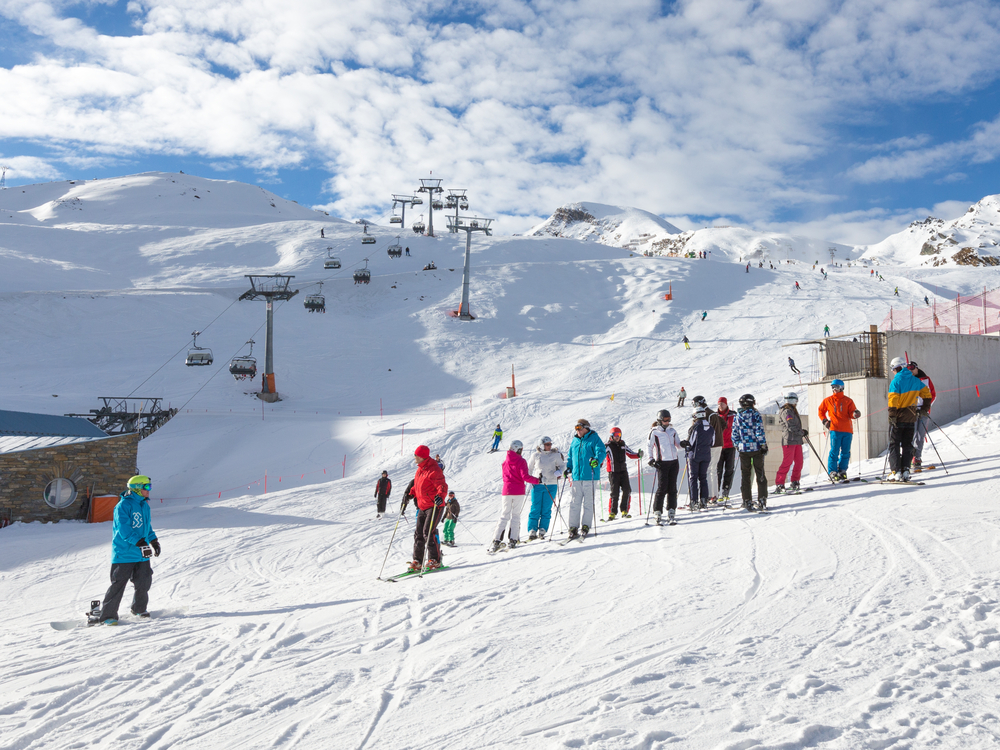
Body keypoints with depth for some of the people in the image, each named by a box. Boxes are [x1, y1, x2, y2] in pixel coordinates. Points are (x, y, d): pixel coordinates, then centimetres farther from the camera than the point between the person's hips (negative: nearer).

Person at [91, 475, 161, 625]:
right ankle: (107, 615, 2)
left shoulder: (144, 505, 14)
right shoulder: (124, 505, -13)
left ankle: (139, 609, 29)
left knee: (144, 581, 8)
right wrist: (140, 543, -28)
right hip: (124, 553, -7)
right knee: (118, 583, -6)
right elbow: (124, 528, -22)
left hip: (142, 554, 7)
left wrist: (154, 541, 18)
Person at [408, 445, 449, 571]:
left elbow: (442, 486, -25)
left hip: (435, 505, -9)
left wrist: (440, 496, -42)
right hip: (422, 507, 9)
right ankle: (417, 561, 12)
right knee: (418, 533, 6)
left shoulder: (433, 470, -17)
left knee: (428, 532, -13)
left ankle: (435, 560, -3)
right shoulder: (420, 469, 12)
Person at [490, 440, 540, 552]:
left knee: (504, 516, 6)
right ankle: (512, 540, -1)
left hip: (506, 491, 4)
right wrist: (537, 480, -7)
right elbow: (525, 476, -16)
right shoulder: (521, 461, -7)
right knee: (516, 515, 6)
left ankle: (496, 541, -5)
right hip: (519, 492, -3)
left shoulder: (505, 461, 9)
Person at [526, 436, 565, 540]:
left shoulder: (556, 455, 3)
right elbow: (529, 468, 14)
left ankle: (542, 531, 8)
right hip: (537, 485, 0)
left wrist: (559, 472, -12)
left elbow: (562, 465, 9)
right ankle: (532, 531, 2)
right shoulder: (535, 455, 4)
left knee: (546, 510, 1)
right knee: (535, 509, -2)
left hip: (551, 485, 0)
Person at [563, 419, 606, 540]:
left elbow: (601, 452, -12)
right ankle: (573, 527, 6)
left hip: (589, 476, -5)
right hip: (576, 476, 5)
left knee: (588, 502, 0)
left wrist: (597, 460, -32)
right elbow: (570, 457, 27)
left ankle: (585, 526, 10)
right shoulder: (574, 441, 17)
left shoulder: (594, 439, 0)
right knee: (574, 502, 2)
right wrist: (568, 468, 11)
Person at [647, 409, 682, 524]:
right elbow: (649, 447, 3)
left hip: (674, 462, 4)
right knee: (662, 488, -9)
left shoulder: (672, 431, 13)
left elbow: (678, 444, 19)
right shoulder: (654, 432, 0)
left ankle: (671, 512, 9)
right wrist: (650, 459, -9)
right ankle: (657, 512, 1)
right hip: (661, 463, -4)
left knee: (672, 488, 4)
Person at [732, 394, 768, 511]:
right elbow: (760, 431, -11)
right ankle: (762, 500, 4)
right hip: (756, 448, -2)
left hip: (743, 449, 2)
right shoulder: (755, 414, -7)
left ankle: (747, 501, 5)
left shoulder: (737, 416, 2)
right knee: (760, 474, 7)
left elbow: (735, 433, 6)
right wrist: (763, 445, -5)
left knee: (745, 475, 7)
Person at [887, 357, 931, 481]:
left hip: (898, 418, -5)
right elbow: (927, 394, 14)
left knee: (894, 444, 1)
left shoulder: (896, 381, -12)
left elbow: (893, 401, -18)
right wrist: (924, 409, 21)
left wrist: (892, 416, -15)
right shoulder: (915, 380, 6)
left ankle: (895, 471, -6)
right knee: (907, 445, 12)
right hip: (911, 418, 5)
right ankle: (905, 471, 5)